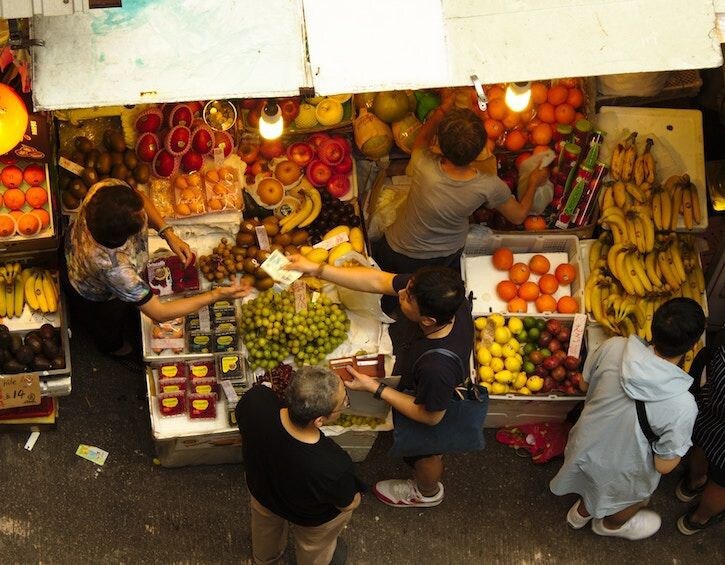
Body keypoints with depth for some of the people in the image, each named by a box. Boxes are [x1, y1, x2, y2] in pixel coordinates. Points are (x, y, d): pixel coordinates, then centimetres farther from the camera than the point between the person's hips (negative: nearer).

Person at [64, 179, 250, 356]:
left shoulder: (108, 187, -39)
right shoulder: (113, 267, -51)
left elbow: (140, 198, -13)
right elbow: (159, 313, -39)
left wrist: (168, 234, -26)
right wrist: (217, 295, -39)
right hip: (97, 297, -5)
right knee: (110, 323, 31)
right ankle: (112, 346, 68)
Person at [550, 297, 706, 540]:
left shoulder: (613, 347, -29)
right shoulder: (682, 406, -39)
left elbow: (588, 379, -7)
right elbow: (664, 465, -25)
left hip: (586, 445, 3)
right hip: (623, 472, -3)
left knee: (594, 483, 39)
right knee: (633, 501, 35)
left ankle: (581, 511, 68)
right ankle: (611, 524, 64)